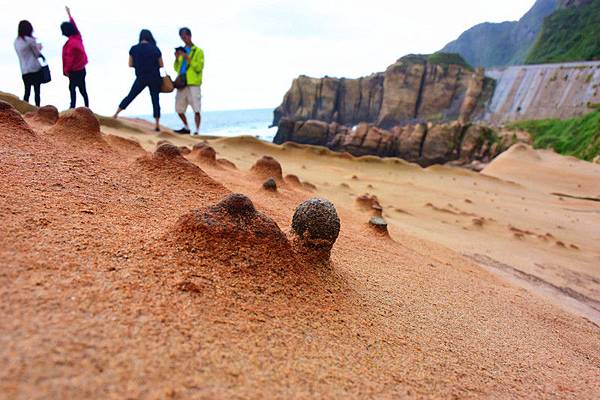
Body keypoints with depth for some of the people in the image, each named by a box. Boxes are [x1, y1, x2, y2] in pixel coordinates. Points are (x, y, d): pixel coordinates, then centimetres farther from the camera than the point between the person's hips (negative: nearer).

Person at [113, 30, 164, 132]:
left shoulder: (134, 49, 1)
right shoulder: (155, 49, -3)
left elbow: (130, 64, 5)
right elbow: (161, 65, 1)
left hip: (141, 78, 1)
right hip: (154, 78, -1)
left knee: (130, 96, 13)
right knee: (155, 100, 2)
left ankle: (116, 114, 20)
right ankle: (157, 125, -1)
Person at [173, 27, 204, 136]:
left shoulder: (198, 51, 5)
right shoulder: (182, 50, 21)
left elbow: (199, 67, -7)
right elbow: (177, 69, 20)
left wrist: (188, 58, -14)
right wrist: (177, 59, 3)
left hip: (193, 84, -6)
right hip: (182, 83, 6)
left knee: (196, 109, -11)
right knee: (179, 109, 9)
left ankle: (197, 131, -5)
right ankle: (186, 128, 23)